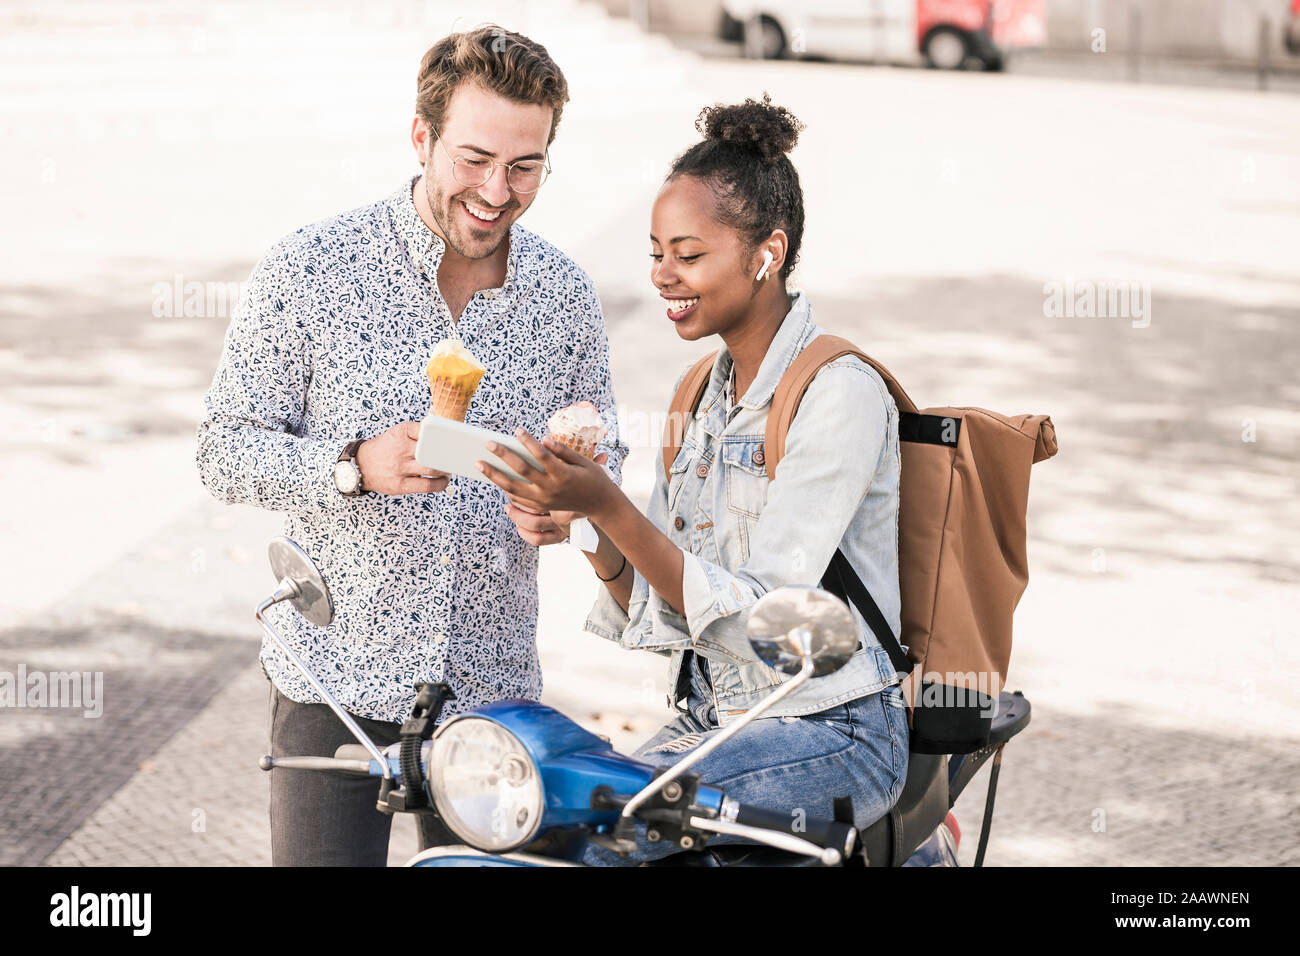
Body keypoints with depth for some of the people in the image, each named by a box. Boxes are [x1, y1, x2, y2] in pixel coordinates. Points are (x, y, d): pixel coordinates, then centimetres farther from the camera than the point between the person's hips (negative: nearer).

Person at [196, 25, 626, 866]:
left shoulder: (566, 297, 2)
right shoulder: (310, 270, -9)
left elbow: (600, 450, 15)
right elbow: (226, 451, -7)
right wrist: (357, 465, -25)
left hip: (495, 691, 3)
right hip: (335, 678, -3)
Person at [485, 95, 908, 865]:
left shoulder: (841, 396, -13)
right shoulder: (699, 398, 11)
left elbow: (761, 620, -20)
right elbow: (657, 616, 10)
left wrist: (609, 506, -26)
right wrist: (592, 534, -9)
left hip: (829, 739, -7)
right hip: (711, 718, 7)